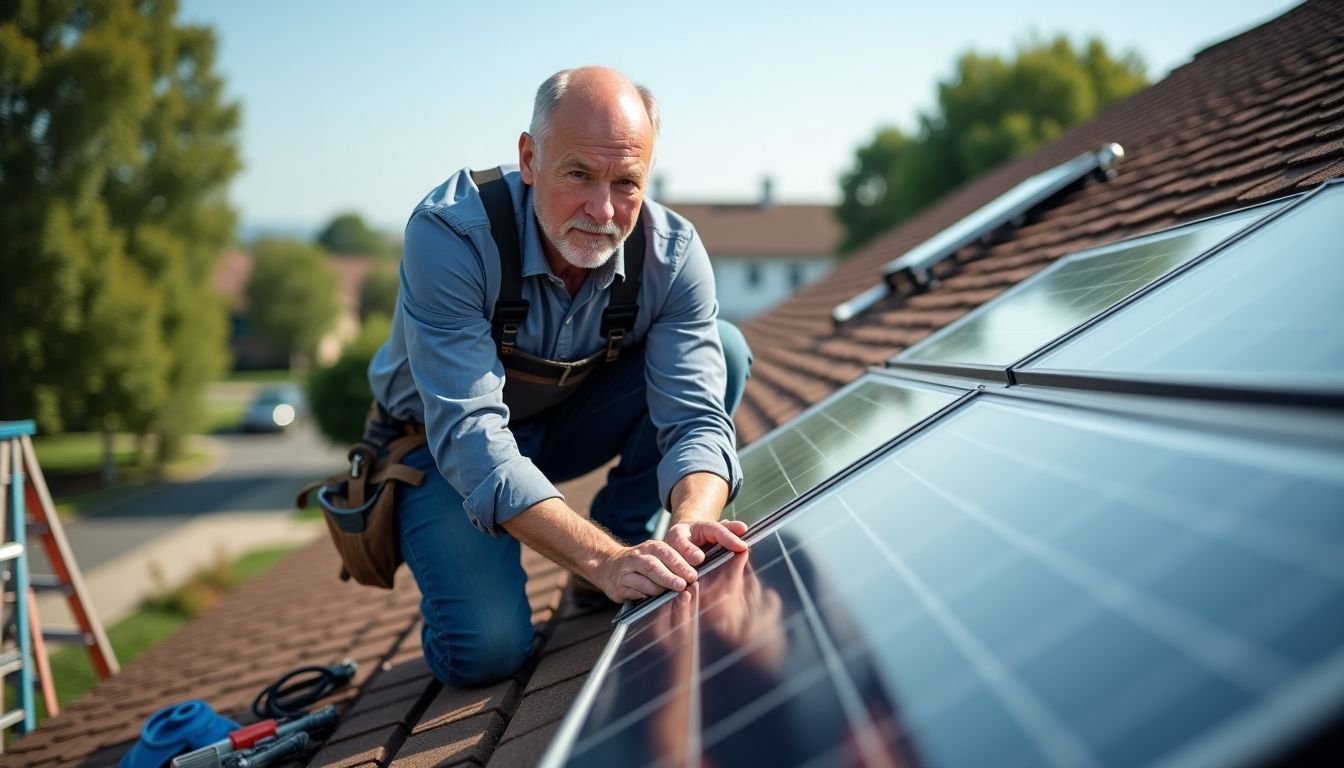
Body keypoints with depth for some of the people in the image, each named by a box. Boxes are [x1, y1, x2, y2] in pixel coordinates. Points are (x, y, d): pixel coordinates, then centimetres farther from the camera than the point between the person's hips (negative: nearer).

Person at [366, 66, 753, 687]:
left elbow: (696, 418, -25)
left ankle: (636, 555, -6)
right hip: (442, 448, -3)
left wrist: (690, 524, -49)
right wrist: (603, 559, -50)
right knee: (485, 650, -24)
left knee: (723, 347, -19)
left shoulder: (673, 255, -22)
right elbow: (470, 436, -39)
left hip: (570, 421, 3)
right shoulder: (450, 233, -33)